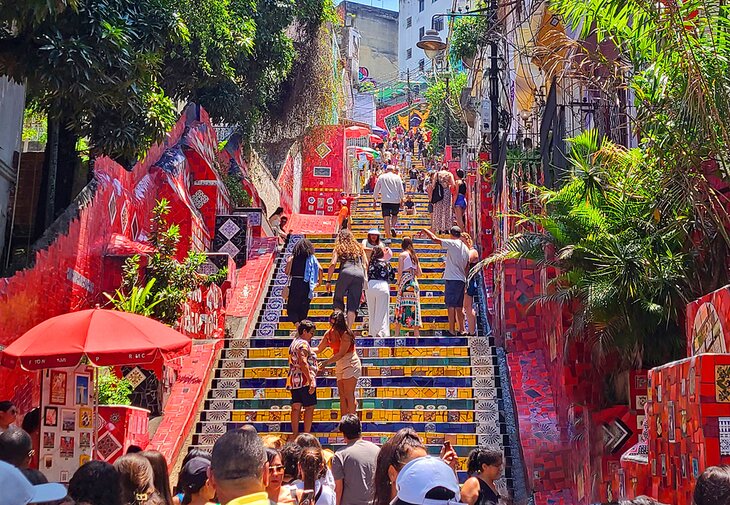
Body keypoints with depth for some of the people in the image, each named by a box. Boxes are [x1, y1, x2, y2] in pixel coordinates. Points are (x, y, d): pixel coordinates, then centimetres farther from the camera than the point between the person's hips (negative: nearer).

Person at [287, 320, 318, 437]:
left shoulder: (294, 342, 20)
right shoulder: (303, 343, -11)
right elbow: (303, 363, -23)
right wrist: (311, 380, -26)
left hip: (293, 380, 9)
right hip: (304, 380, -9)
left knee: (296, 407, 8)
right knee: (309, 407, -4)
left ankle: (295, 434, 9)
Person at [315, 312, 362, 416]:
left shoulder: (346, 334, -17)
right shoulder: (329, 333, 5)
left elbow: (341, 353, -20)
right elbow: (319, 349, 12)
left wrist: (326, 362, -25)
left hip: (350, 364, -7)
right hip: (339, 365, 7)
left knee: (349, 395, -11)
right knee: (342, 397, 4)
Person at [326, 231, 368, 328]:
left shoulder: (338, 248, 16)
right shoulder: (359, 248, 25)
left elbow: (333, 264, 4)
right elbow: (366, 264, 15)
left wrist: (328, 281, 5)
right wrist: (365, 278, 18)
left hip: (346, 273, -2)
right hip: (360, 275, 2)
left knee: (338, 300, 9)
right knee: (353, 305, 4)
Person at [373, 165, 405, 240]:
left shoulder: (381, 177, 7)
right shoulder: (397, 177, 6)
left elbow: (376, 190, 8)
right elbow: (401, 190, 5)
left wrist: (374, 200, 14)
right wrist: (401, 200, 13)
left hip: (385, 201, -1)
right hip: (396, 201, 1)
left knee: (386, 219, -2)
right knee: (395, 215, 23)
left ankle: (388, 238, -6)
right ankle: (393, 227, -5)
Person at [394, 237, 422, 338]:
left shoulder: (402, 255, -1)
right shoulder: (415, 255, 14)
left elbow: (400, 272, -8)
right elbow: (419, 273, 13)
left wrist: (398, 282, 3)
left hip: (405, 283, -5)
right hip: (414, 283, 5)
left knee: (400, 306, -3)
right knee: (414, 307, 4)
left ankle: (397, 333, -7)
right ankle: (417, 333, 2)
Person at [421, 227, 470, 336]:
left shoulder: (452, 243, -7)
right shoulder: (466, 248, 15)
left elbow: (435, 239, -6)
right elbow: (466, 267, 17)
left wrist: (425, 230, 11)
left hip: (452, 279, -7)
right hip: (462, 280, 7)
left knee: (451, 305, -7)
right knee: (459, 306, 13)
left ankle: (452, 330, -9)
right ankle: (461, 329, 17)